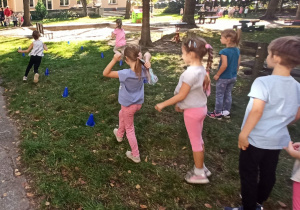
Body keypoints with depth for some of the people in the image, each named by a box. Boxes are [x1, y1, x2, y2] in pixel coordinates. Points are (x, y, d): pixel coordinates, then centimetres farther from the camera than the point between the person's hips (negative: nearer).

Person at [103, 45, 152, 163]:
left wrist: (114, 60, -37)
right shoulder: (143, 70, -14)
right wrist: (147, 59, -21)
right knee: (122, 114, 35)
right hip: (139, 103, 7)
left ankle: (135, 155, 24)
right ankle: (119, 134, 58)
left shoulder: (126, 73, -32)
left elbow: (105, 73, -27)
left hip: (129, 105, -7)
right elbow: (147, 54, 2)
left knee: (129, 129, 13)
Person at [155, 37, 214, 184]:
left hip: (192, 111, -9)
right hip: (201, 107, 9)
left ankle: (199, 174, 22)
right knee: (198, 140, 21)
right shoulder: (202, 70, 1)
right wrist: (182, 105, 18)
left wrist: (163, 104, -13)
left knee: (195, 142, 6)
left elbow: (181, 95, -23)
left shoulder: (190, 73, -26)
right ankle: (201, 167, 36)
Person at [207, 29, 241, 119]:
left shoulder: (224, 51, -23)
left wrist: (217, 75, -16)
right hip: (233, 77, 7)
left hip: (223, 78, -7)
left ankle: (217, 113, 17)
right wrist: (234, 73, 18)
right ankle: (226, 112, 30)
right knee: (228, 94, 19)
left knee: (219, 95, 7)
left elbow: (224, 65, -27)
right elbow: (238, 64, 5)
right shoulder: (237, 50, 0)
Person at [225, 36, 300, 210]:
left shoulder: (263, 82, -22)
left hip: (256, 139, -7)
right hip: (278, 139, 7)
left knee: (249, 174, 10)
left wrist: (243, 134, -23)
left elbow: (257, 110, -32)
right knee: (268, 173, 22)